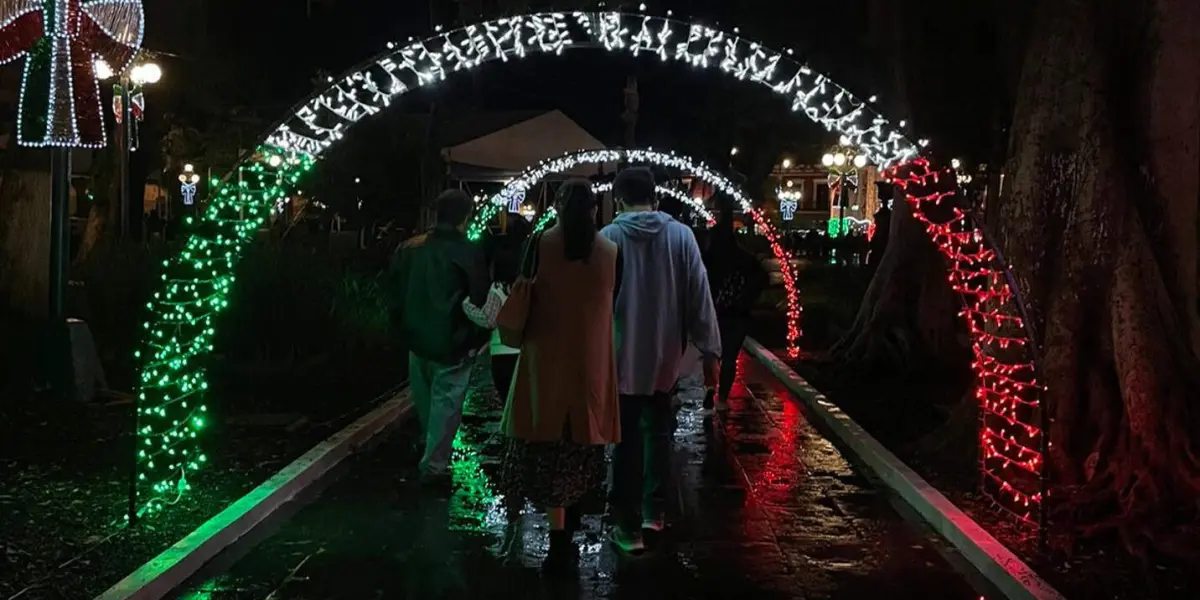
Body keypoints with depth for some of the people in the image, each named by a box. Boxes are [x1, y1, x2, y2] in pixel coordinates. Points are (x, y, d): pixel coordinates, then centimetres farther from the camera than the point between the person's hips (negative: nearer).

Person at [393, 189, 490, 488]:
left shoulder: (410, 248, 2)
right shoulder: (467, 253, -15)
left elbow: (396, 293, 9)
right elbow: (480, 300, -13)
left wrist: (404, 331, 17)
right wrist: (477, 339, 0)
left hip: (417, 340, 6)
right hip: (451, 345, -6)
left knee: (426, 402, 20)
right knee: (445, 405, 2)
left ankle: (431, 455, 36)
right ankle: (434, 466, 2)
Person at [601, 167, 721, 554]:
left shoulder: (609, 236, -9)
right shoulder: (681, 234, -5)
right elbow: (699, 296, -6)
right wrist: (710, 350, -1)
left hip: (622, 355, -2)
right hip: (666, 354, 2)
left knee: (627, 438, 9)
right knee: (657, 432, 20)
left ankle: (628, 525, 12)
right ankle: (653, 513, 21)